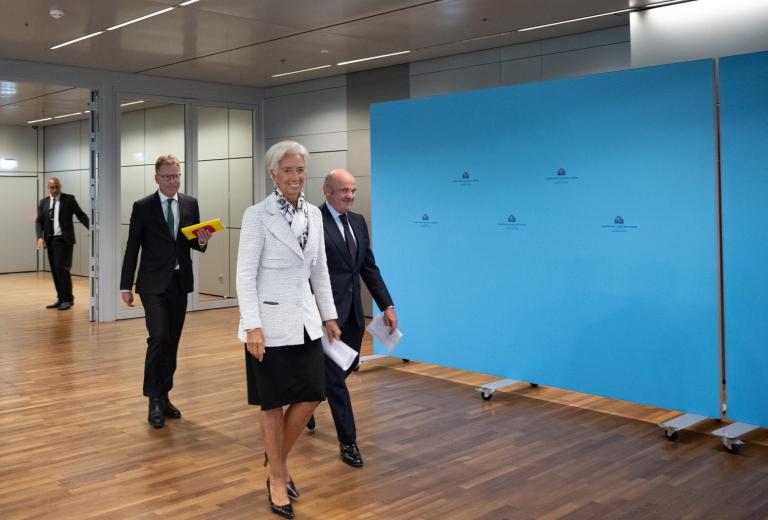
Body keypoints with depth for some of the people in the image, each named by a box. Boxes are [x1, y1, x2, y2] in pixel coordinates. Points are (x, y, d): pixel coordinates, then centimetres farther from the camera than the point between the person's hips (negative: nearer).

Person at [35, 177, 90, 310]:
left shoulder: (69, 199, -1)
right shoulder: (43, 202, 10)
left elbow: (81, 215, -4)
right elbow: (39, 221, 9)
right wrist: (40, 236, -8)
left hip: (64, 239, -5)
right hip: (50, 240, 5)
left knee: (61, 267, -13)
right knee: (54, 270, 6)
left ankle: (68, 299, -6)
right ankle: (61, 299, 13)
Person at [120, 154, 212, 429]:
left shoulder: (190, 204, 6)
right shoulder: (142, 207, -3)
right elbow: (132, 248, -1)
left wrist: (202, 241, -13)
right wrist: (126, 286, -3)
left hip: (180, 282, 4)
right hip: (153, 283, -4)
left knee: (172, 341, 9)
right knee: (159, 337, -13)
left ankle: (164, 396, 21)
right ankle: (154, 399, -2)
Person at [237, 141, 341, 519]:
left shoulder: (313, 215, 7)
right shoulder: (257, 215, -10)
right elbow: (245, 275, -12)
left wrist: (329, 316, 13)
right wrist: (252, 326, -18)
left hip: (304, 320, 6)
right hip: (270, 322, -5)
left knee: (312, 396, 7)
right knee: (273, 403, 6)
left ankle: (278, 457, 32)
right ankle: (277, 479, 24)